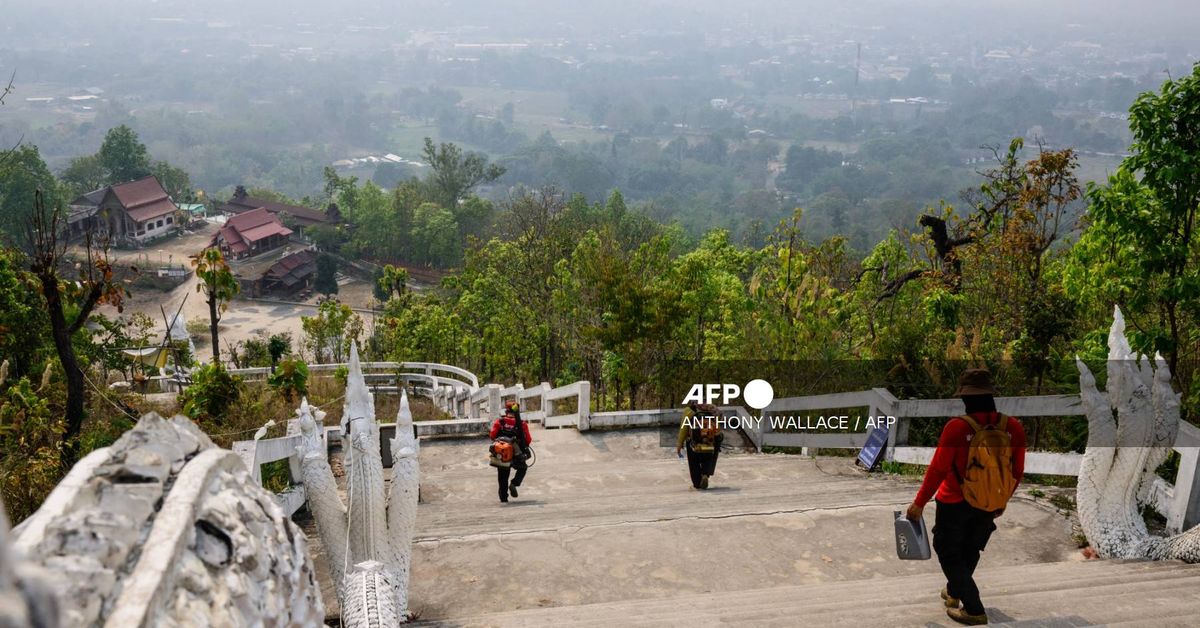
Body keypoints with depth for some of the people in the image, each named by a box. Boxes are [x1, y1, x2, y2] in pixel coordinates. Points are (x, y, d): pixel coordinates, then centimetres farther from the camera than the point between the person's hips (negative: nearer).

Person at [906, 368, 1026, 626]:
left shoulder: (957, 427, -24)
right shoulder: (1013, 428, -11)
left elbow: (938, 470, -19)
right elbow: (1017, 472, 0)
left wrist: (919, 503, -8)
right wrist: (1003, 500, 17)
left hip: (954, 504, -5)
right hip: (989, 506, 5)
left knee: (949, 554, 12)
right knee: (970, 551, 25)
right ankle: (954, 592, 46)